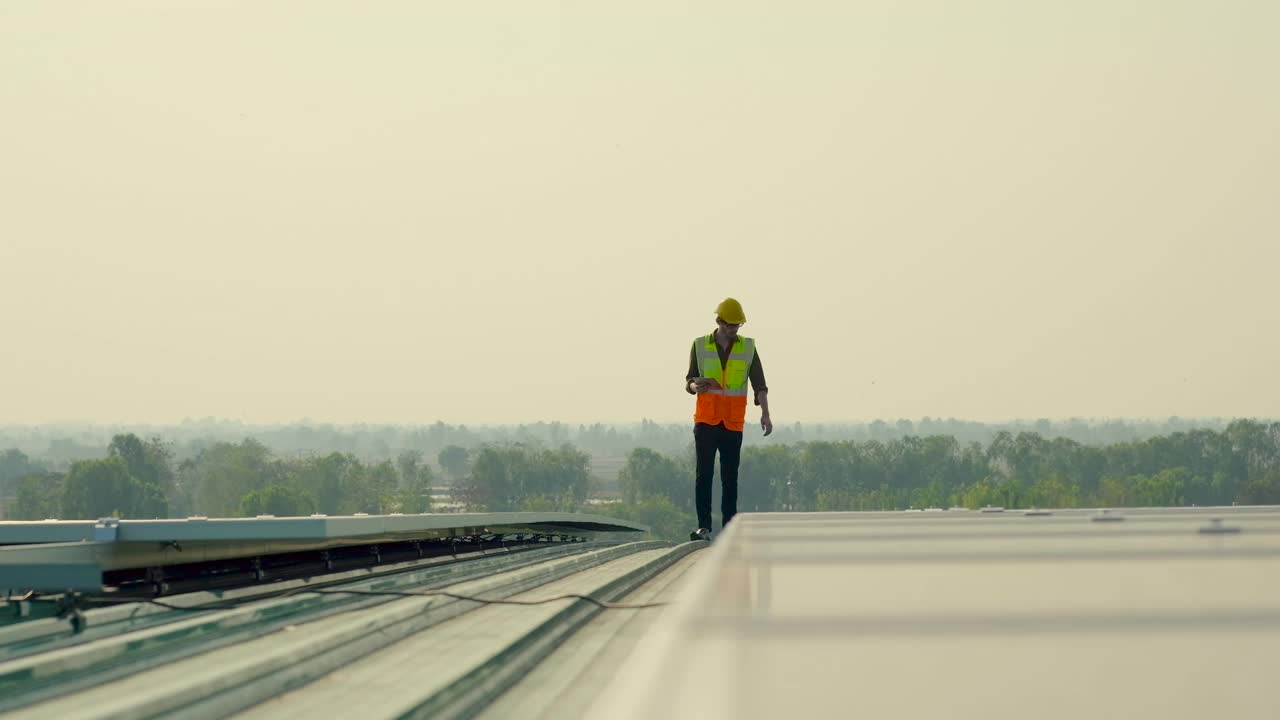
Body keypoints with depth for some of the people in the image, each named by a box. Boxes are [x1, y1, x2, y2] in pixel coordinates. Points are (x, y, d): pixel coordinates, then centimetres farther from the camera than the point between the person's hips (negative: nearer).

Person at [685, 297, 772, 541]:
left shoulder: (747, 348, 5)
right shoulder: (700, 346, 4)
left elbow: (759, 384, 1)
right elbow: (690, 381, 8)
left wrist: (765, 414, -11)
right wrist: (695, 386, -17)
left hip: (733, 423, 1)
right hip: (705, 420, 0)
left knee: (730, 476, 2)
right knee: (703, 473, -5)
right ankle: (704, 526, -5)